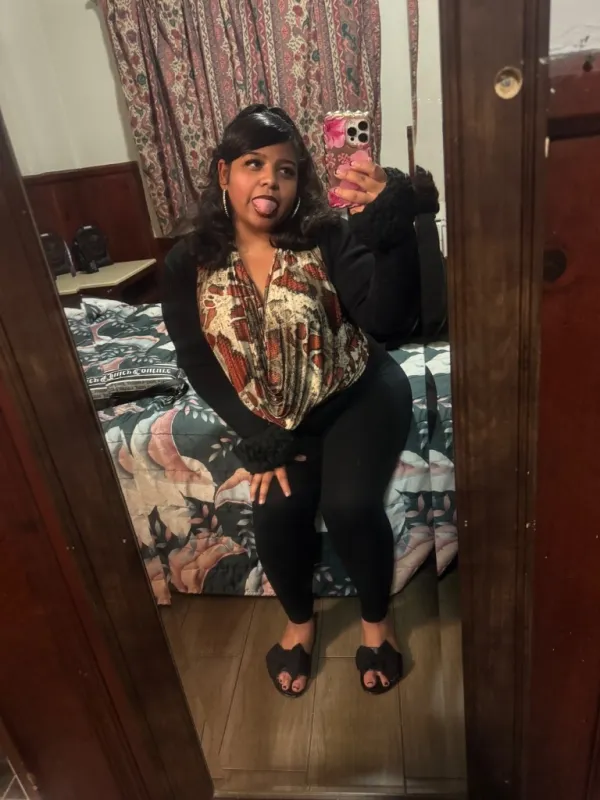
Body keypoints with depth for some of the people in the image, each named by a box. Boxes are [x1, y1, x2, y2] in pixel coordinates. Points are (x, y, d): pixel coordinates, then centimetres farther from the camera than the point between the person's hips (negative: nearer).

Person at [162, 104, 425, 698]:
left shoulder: (326, 237, -12)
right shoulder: (188, 265, -6)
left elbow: (389, 321, -25)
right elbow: (201, 367, -6)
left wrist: (392, 228, -41)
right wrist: (260, 439, -14)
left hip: (358, 394, -1)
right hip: (274, 415, 2)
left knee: (349, 505, -22)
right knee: (276, 509, -20)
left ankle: (375, 618, 12)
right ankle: (300, 620, 15)